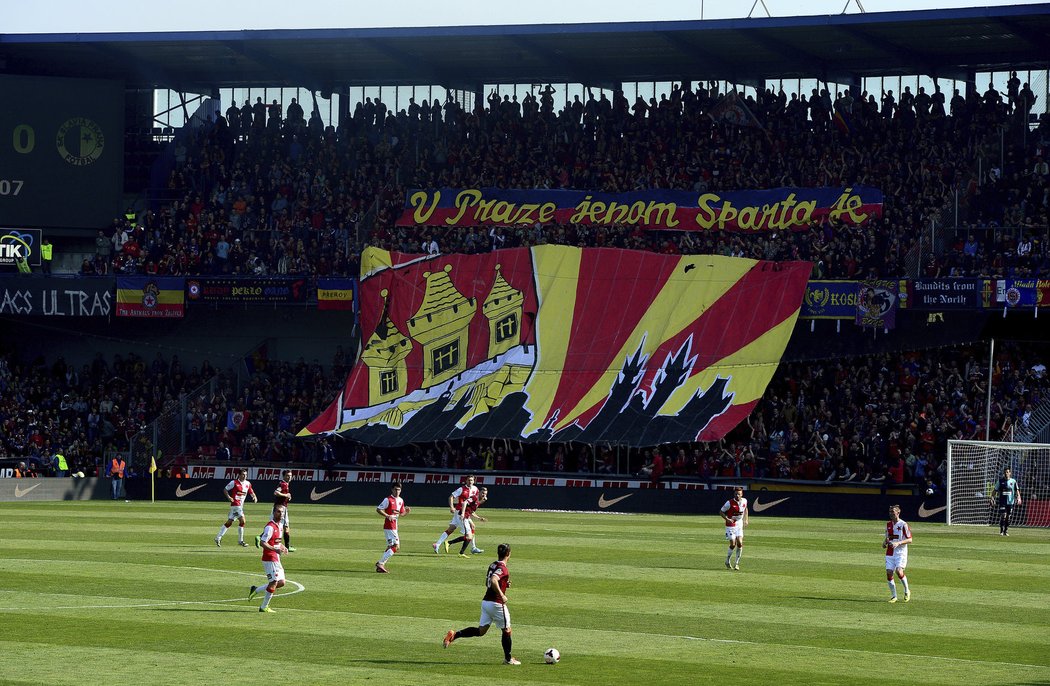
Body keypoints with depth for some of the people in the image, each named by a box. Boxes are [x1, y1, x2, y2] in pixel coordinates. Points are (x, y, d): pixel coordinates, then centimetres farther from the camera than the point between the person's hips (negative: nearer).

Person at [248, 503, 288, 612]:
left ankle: (255, 589, 19)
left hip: (276, 559, 9)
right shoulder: (270, 527, -16)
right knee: (274, 582, -8)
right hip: (270, 559, -9)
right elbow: (263, 543, -22)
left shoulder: (279, 526, 13)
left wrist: (282, 547, 9)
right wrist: (275, 549, -32)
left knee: (281, 582, 8)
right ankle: (264, 607, 4)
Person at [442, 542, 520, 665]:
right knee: (507, 630, 9)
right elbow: (493, 581, -34)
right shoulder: (503, 569, -16)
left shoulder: (493, 565, 11)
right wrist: (502, 595, -28)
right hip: (496, 604, -8)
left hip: (486, 601, 8)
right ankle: (508, 659, 19)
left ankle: (454, 634, -2)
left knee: (481, 630, 12)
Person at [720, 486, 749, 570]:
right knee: (733, 544, -8)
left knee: (740, 543, -8)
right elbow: (721, 511, -10)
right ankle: (727, 562, 15)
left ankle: (736, 563, 7)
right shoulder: (730, 503, -18)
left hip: (739, 525, 4)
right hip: (730, 525, -4)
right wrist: (727, 519, -24)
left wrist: (746, 519, 11)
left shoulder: (744, 501, -4)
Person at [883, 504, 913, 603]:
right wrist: (885, 542, 2)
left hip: (901, 553, -6)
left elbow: (909, 540, -9)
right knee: (889, 573, -4)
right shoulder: (888, 524, 11)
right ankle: (893, 596, 7)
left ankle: (907, 590, 3)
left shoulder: (903, 524, -7)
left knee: (899, 571, -21)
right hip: (890, 553, 6)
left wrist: (898, 543, -21)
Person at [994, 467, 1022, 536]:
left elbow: (1017, 490, 0)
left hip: (1010, 501, 1)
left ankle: (1006, 531, 16)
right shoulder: (1001, 481, 5)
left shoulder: (1013, 481, 5)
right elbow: (996, 490, 8)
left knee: (1008, 516, 5)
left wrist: (1019, 497, -15)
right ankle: (1001, 531, -5)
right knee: (1003, 515, -13)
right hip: (1002, 501, -1)